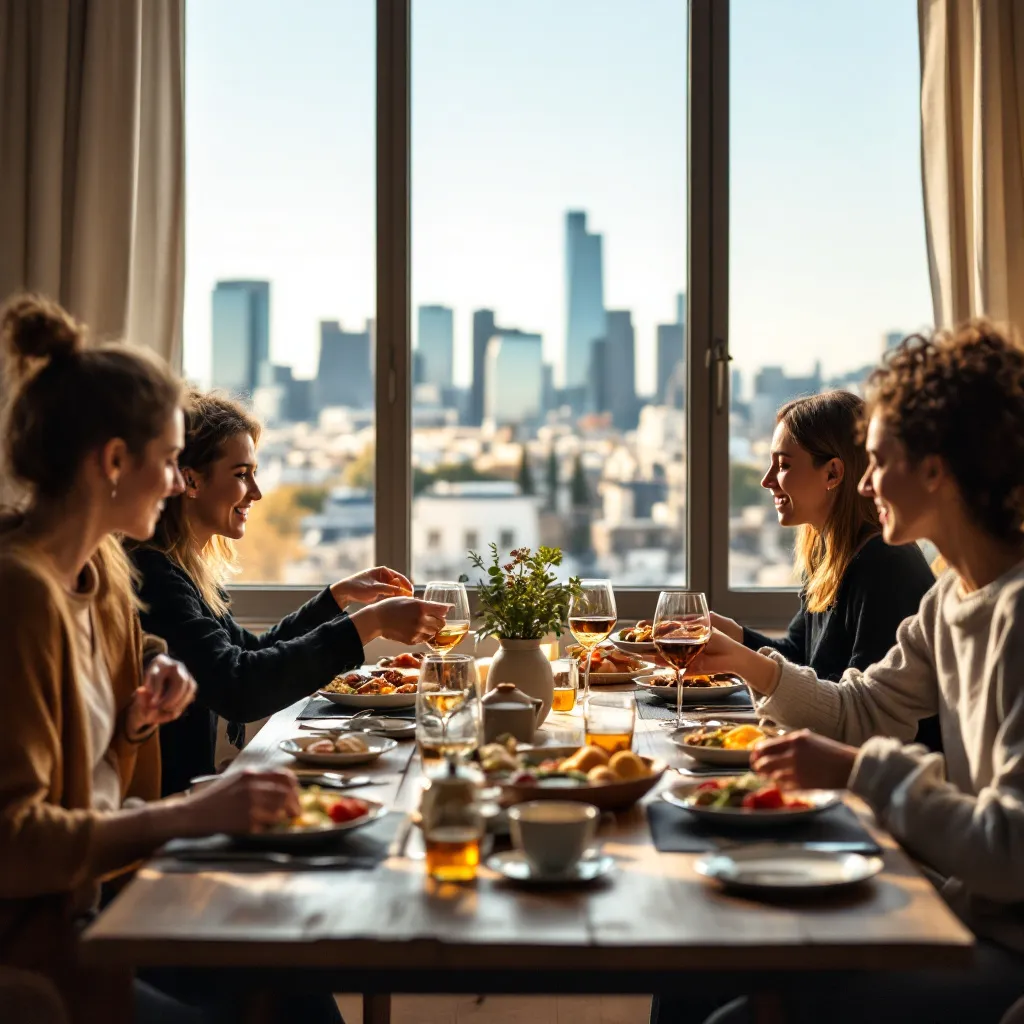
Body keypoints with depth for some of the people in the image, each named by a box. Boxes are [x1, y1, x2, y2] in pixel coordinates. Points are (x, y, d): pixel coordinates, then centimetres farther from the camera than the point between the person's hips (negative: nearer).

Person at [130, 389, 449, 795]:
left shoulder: (185, 570, 11)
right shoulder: (153, 575, -19)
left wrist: (339, 594, 15)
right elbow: (237, 690, -28)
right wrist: (370, 623, -26)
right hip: (165, 804, -9)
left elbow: (251, 654, 24)